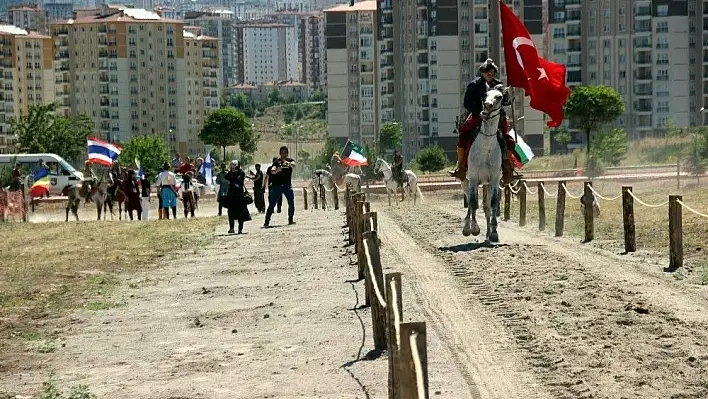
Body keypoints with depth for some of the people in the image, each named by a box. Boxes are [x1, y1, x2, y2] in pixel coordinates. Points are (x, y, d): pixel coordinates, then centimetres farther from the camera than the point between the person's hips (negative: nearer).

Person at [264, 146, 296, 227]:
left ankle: (291, 220, 13)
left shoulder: (290, 160, 5)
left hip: (287, 185, 2)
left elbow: (293, 165, -18)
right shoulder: (277, 161, 1)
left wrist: (289, 163, -41)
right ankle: (267, 222, -7)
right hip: (277, 185, -2)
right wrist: (277, 170, -37)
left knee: (291, 203, -2)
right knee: (272, 204, -6)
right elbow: (272, 171, -14)